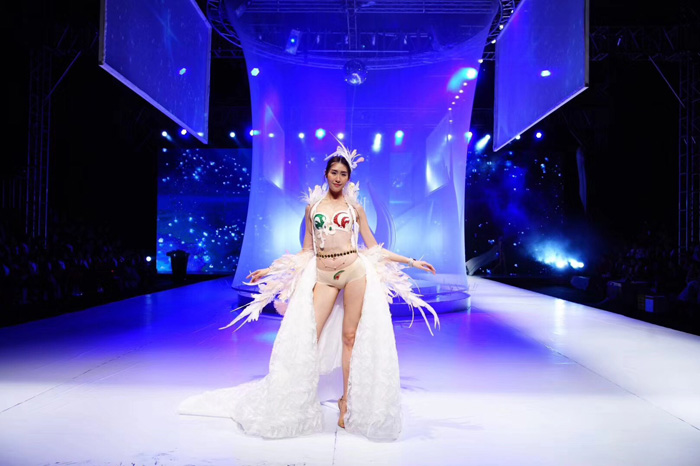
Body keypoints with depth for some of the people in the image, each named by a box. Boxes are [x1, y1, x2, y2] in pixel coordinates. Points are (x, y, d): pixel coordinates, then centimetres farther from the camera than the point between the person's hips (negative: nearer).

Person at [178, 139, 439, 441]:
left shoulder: (355, 206, 8)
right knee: (306, 336, -4)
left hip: (355, 271, -1)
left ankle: (348, 400, 15)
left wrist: (411, 262, 7)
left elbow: (373, 247, 10)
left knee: (351, 336, 1)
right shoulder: (312, 206, 11)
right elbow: (306, 251, 12)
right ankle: (298, 405, 10)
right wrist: (270, 270, 10)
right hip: (323, 276, 1)